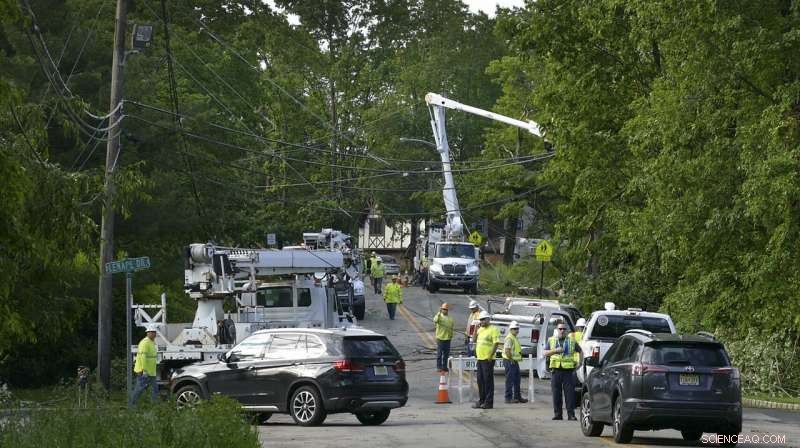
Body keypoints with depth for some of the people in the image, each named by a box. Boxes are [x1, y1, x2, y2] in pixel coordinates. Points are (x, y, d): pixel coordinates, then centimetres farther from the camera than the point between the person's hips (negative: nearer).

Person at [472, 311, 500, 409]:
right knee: (480, 381, 11)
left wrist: (491, 356, -20)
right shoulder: (480, 329, 17)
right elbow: (475, 340, 26)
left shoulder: (493, 329, -8)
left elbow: (496, 343, -14)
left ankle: (489, 402, -5)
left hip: (488, 359, -8)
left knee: (488, 380, -6)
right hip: (480, 359, 8)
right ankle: (481, 401, 18)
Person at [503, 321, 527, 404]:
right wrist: (511, 360, -19)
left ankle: (517, 397, 21)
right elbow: (507, 351, -23)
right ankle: (508, 398, -4)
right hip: (510, 362, -10)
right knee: (510, 380, -7)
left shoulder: (515, 338, 18)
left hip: (515, 362, 10)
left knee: (517, 380, 14)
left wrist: (520, 357, 17)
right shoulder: (509, 338, -14)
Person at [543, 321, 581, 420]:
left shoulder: (571, 340, 11)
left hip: (568, 370, -1)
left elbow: (580, 351, 18)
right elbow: (545, 353, 3)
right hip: (556, 370, 1)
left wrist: (579, 362, 7)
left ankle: (571, 414, -4)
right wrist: (555, 350, -13)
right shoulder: (551, 340, 12)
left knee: (569, 393, -6)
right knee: (556, 393, 2)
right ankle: (557, 414, 8)